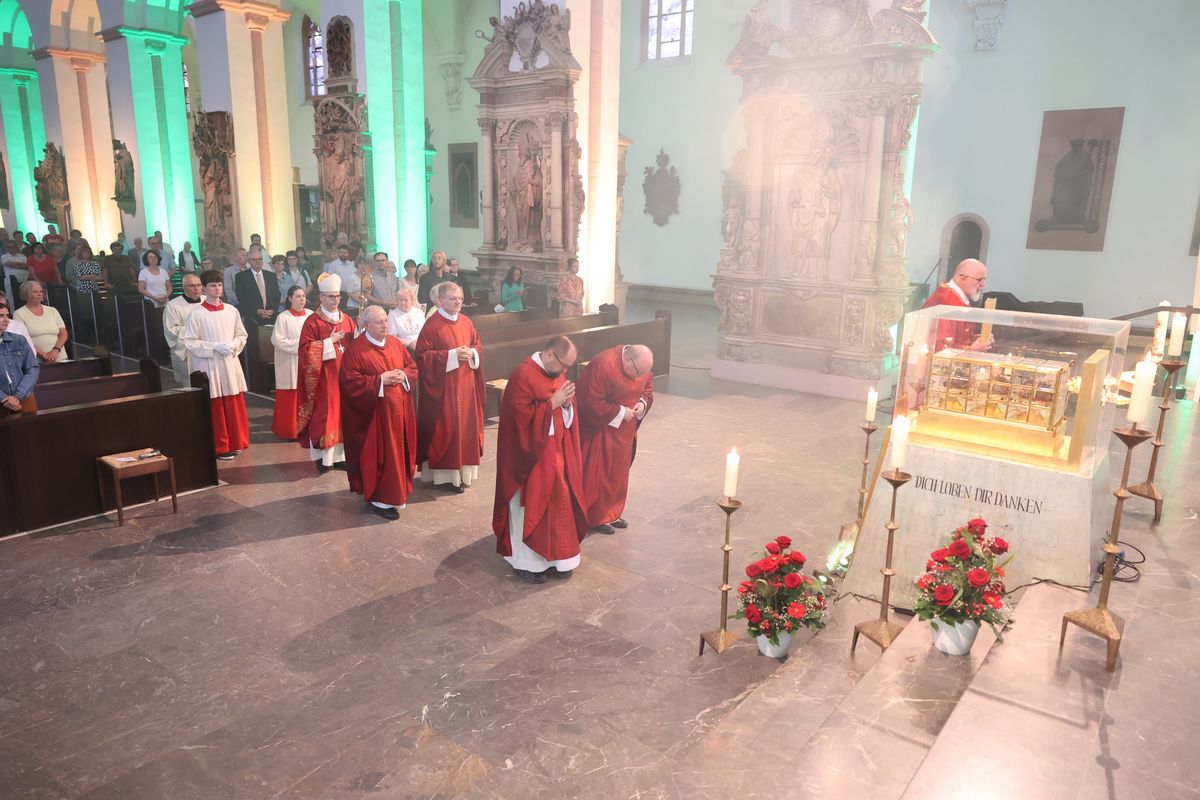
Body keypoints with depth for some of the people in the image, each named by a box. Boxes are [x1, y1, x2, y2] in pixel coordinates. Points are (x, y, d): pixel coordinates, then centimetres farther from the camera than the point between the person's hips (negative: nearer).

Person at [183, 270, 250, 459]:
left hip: (230, 364, 4)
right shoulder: (196, 315, -7)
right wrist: (215, 347, -17)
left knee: (234, 406, 9)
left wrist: (233, 345, -8)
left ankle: (234, 443, 22)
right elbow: (190, 342, -8)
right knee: (215, 408, 2)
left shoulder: (231, 311, 5)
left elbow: (242, 335, 12)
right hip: (209, 366, -4)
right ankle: (219, 447, 12)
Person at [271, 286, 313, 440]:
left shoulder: (311, 315, 3)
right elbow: (277, 340, -10)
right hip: (290, 365, -3)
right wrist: (298, 344, -14)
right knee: (291, 399, 2)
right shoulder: (283, 318, -7)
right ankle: (289, 430, 13)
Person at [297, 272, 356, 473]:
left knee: (343, 413, 7)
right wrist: (330, 341, -15)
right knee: (323, 415, -2)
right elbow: (305, 350, -12)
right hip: (323, 378, -5)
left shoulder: (348, 320, 11)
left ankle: (340, 454, 15)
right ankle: (323, 456, 7)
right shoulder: (312, 322, -4)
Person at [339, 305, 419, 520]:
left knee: (398, 451, 11)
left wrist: (403, 375, -9)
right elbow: (349, 380, -15)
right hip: (374, 413, -6)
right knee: (378, 454, -3)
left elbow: (413, 367, 14)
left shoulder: (395, 344, 10)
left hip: (398, 409, 6)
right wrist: (380, 380, -19)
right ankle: (378, 499, 5)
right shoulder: (356, 349, -10)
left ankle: (395, 492, 24)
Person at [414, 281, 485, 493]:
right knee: (445, 428, -2)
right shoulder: (432, 325, -10)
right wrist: (452, 355, -19)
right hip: (443, 387, -6)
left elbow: (477, 345, 17)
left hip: (465, 384, 6)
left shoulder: (466, 322, 9)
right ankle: (445, 475, 7)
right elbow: (423, 355, -14)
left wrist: (472, 353, -6)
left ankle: (462, 470, 21)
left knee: (465, 425, 10)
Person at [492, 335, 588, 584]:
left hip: (556, 451, 8)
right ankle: (525, 561, 15)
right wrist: (553, 402, -22)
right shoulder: (523, 375, -19)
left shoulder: (557, 373, 7)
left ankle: (552, 554, 28)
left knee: (557, 501, 14)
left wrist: (567, 403, -7)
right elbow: (523, 416, -24)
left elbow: (566, 414, 15)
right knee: (531, 506, 2)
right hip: (532, 454, -8)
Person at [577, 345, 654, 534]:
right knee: (599, 474, 2)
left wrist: (643, 403, -9)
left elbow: (648, 388, 12)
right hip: (599, 429, -7)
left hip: (624, 429, 7)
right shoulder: (603, 366, -28)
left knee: (618, 472, 15)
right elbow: (592, 403, -27)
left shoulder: (642, 366, -5)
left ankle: (612, 513, 29)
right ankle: (596, 518, 15)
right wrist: (620, 412, -24)